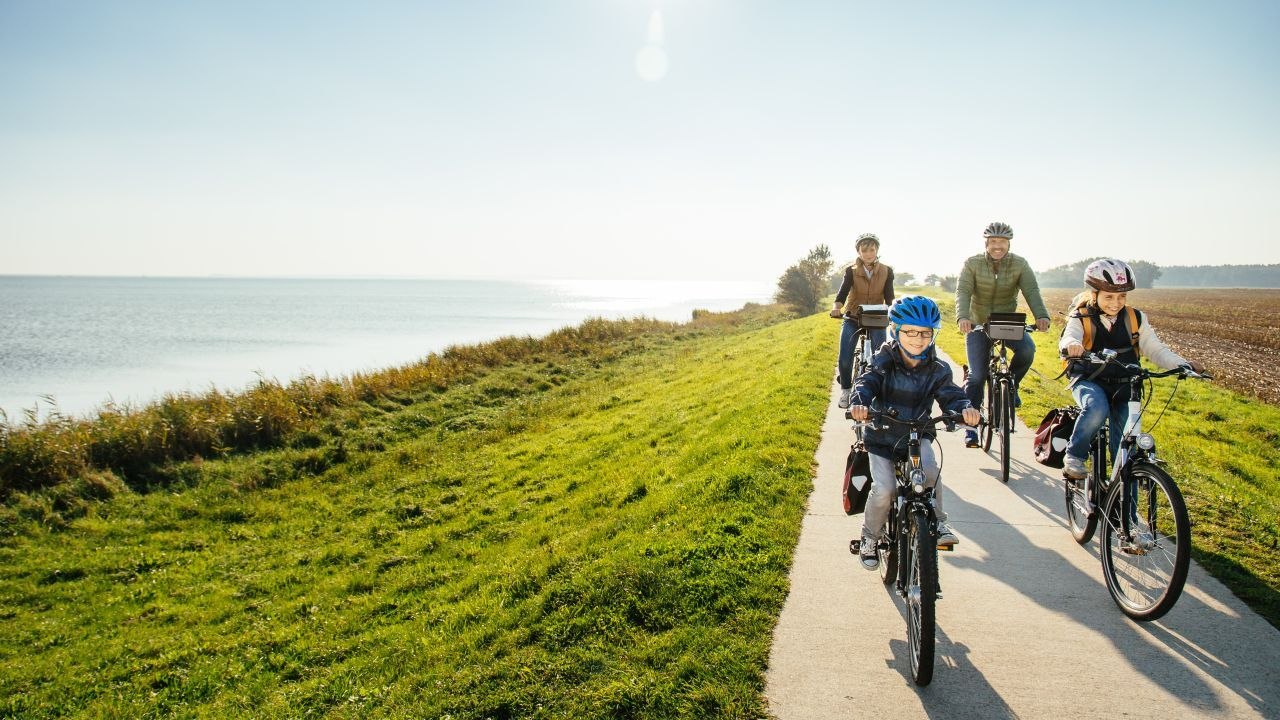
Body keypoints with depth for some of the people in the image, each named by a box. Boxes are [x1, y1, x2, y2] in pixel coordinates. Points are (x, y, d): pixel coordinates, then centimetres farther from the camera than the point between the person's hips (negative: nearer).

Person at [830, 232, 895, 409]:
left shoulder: (886, 271, -4)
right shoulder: (851, 270, -6)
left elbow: (889, 298, -10)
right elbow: (843, 293, -17)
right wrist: (836, 307, -38)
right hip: (852, 318, 0)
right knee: (844, 360, -13)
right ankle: (845, 390, 12)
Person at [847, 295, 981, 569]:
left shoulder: (937, 369, -5)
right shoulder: (884, 362, -11)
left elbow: (950, 395, -14)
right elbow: (867, 383, -25)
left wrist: (965, 408, -38)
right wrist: (860, 402, -49)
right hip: (882, 437, -1)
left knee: (930, 471, -28)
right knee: (883, 490, -15)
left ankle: (937, 523, -3)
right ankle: (869, 539, 10)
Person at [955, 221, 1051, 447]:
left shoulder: (1020, 265, -6)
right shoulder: (972, 264, -9)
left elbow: (1031, 291, -19)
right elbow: (963, 291, -21)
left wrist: (1041, 316, -38)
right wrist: (962, 317, -41)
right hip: (978, 325, -1)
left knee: (1027, 350, -29)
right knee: (977, 375, -8)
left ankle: (1011, 383, 1)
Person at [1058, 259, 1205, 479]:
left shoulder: (1135, 319, 6)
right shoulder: (1081, 318, -4)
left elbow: (1155, 349, 2)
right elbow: (1068, 338, -25)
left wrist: (1182, 365, -16)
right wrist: (1072, 345, -51)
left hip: (1123, 385, 3)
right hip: (1089, 380, -3)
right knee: (1097, 410, -36)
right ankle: (1074, 457, -16)